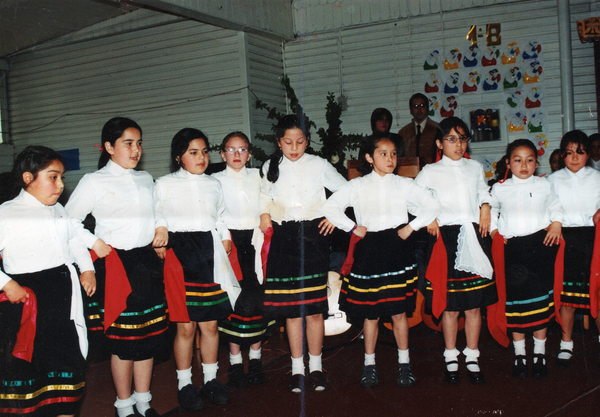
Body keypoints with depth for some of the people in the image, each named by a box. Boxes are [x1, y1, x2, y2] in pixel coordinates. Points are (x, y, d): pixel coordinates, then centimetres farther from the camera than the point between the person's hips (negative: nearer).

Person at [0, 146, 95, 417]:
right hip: (28, 301, -6)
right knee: (24, 363, 3)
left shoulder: (59, 211, 12)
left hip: (64, 297, 7)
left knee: (68, 362, 13)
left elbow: (75, 239, 25)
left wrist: (87, 268, 14)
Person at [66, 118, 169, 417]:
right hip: (115, 264, -5)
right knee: (123, 339, -1)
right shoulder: (94, 182, -2)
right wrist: (94, 242, -11)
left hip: (147, 261, 5)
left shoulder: (146, 179, 14)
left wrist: (162, 227, 9)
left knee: (150, 334, 8)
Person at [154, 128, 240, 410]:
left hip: (210, 254, 3)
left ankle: (210, 380, 21)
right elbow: (156, 218, 4)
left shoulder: (214, 184, 15)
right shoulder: (164, 185, 5)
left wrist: (225, 237, 8)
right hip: (179, 253, -3)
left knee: (210, 323, 6)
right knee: (185, 325, -1)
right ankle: (184, 384, 13)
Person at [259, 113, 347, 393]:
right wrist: (264, 213, 10)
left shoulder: (319, 165, 3)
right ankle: (297, 367, 14)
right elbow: (264, 194, 26)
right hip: (284, 239, 1)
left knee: (314, 307, -1)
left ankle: (315, 365, 13)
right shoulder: (270, 167, 8)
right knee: (290, 307, 2)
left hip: (313, 235, -1)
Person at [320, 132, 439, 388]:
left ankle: (404, 363, 19)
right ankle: (369, 364, 19)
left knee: (399, 310, 5)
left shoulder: (404, 185, 6)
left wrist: (411, 227, 0)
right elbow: (329, 207, 3)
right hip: (369, 249, 0)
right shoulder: (357, 186, 4)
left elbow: (432, 206, 8)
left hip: (397, 250, 0)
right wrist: (352, 228, -2)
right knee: (370, 312, 5)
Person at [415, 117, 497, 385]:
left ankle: (472, 359, 16)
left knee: (475, 304, 4)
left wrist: (485, 208, 6)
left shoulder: (475, 168, 15)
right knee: (450, 305, 0)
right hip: (446, 238, -2)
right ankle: (451, 360, 14)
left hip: (475, 238, 3)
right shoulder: (430, 172, 6)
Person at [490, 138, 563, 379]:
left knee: (541, 297, 1)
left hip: (540, 244, 0)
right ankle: (519, 354, 14)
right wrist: (494, 230, 7)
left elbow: (555, 207, 20)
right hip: (512, 247, 0)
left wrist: (556, 223, 2)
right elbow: (490, 210, 21)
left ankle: (539, 353, 15)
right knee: (515, 299, 1)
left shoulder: (545, 185, 9)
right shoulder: (499, 189, 8)